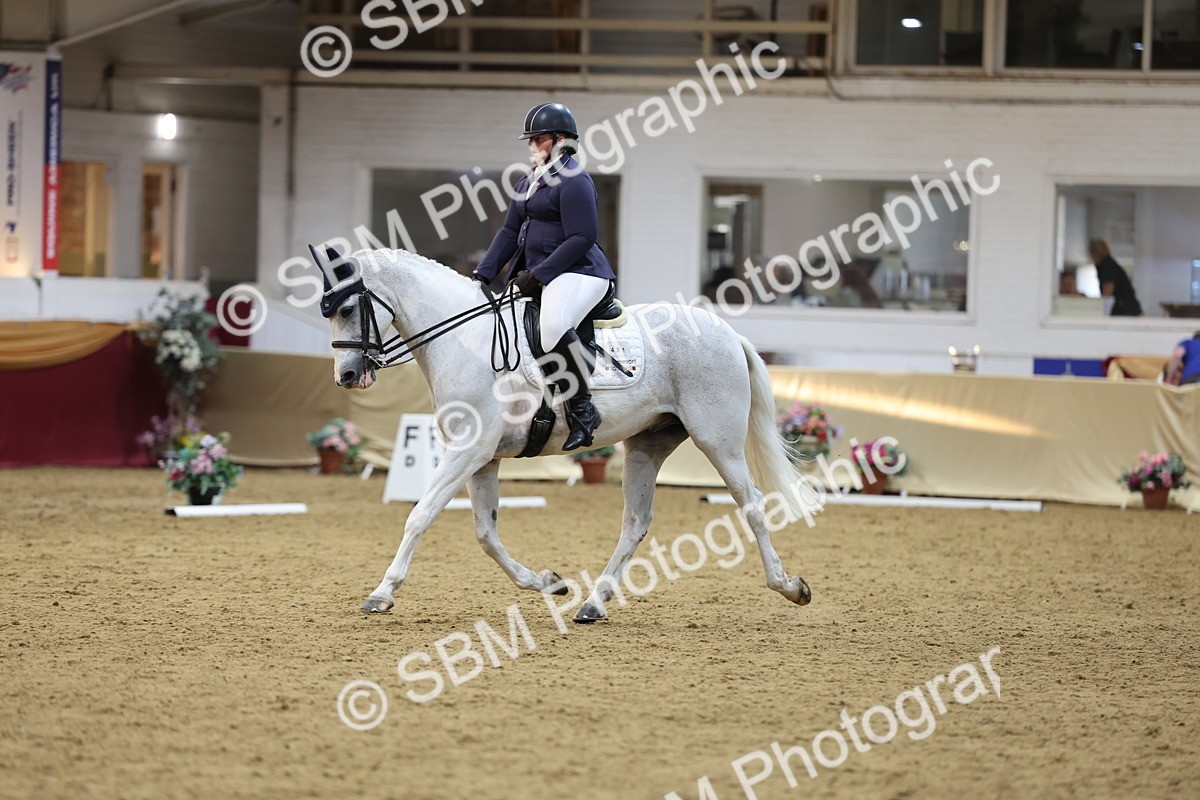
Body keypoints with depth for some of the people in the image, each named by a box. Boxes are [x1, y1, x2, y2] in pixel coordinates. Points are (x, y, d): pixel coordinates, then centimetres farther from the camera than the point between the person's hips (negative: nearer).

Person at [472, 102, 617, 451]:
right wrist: (483, 273, 7)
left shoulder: (573, 180, -12)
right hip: (537, 275, 11)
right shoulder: (528, 184, 18)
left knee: (554, 325, -37)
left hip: (578, 273, -11)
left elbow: (581, 238, -19)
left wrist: (538, 275, -21)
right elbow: (510, 232, 19)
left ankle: (582, 409, -28)